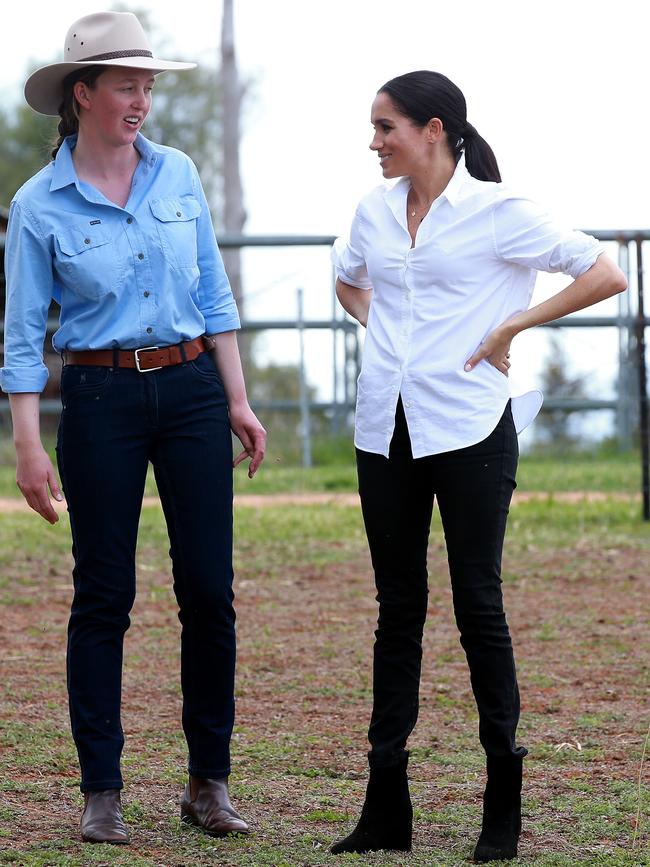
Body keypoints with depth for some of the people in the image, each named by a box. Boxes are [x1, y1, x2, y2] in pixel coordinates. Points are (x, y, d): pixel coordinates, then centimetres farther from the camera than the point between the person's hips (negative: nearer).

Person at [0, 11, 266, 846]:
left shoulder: (178, 174, 6)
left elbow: (213, 295, 11)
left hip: (191, 388, 3)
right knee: (104, 594, 0)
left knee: (208, 589, 0)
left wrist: (238, 401, 7)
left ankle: (209, 783, 10)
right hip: (102, 399, -3)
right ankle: (100, 792, 8)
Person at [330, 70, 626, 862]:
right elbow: (346, 280, 30)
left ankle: (504, 803, 8)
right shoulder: (374, 211, 9)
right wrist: (379, 327, 12)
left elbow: (605, 275, -9)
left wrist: (511, 326, -10)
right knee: (397, 609, 7)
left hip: (468, 431, -5)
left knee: (477, 604, -2)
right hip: (386, 431, 5)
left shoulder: (497, 212, -7)